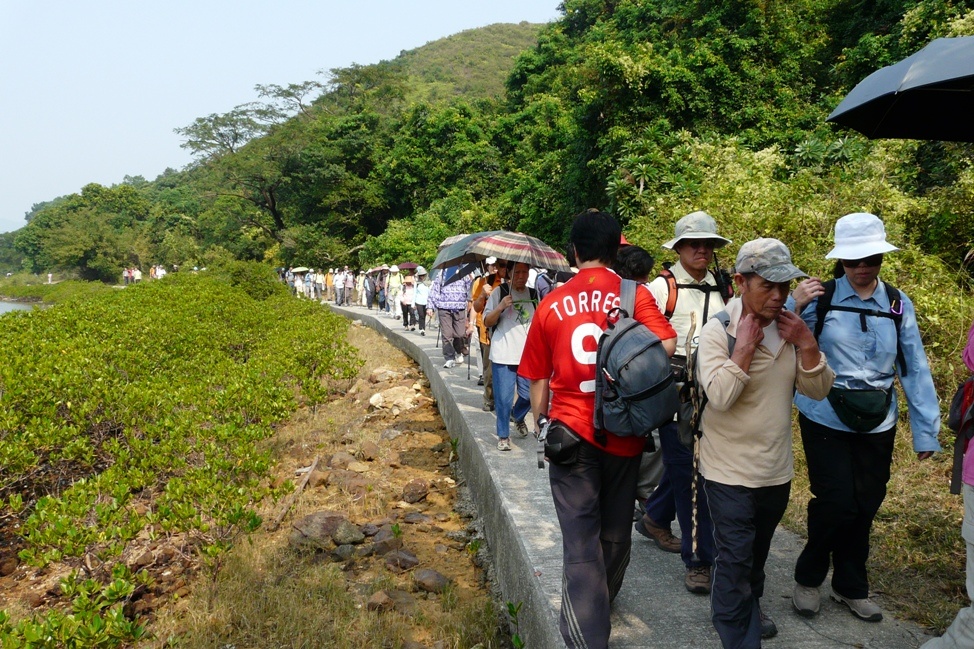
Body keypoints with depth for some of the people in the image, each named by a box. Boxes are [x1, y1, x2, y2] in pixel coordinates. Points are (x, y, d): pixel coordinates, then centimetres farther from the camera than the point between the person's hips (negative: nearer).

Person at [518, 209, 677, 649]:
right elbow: (667, 345, -18)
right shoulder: (634, 295, -4)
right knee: (615, 533, 21)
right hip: (624, 432, 1)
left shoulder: (551, 304, -1)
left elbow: (537, 381, 4)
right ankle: (602, 604, 44)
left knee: (580, 540, 4)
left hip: (572, 432, -1)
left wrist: (542, 426, 19)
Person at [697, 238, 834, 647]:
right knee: (735, 559, -1)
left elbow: (818, 390, -2)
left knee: (758, 551, 25)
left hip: (777, 469, 6)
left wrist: (807, 344, -16)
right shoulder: (718, 331, -16)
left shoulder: (789, 329, 1)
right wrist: (745, 344, -28)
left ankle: (749, 609, 48)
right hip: (730, 471, -6)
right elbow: (719, 397, -27)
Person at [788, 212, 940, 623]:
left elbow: (914, 369, 2)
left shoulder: (898, 305, 1)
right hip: (826, 420, -3)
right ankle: (808, 578, 22)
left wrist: (926, 431, 1)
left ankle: (851, 586, 35)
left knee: (866, 506, 13)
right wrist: (793, 307, -29)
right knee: (836, 503, -5)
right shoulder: (819, 299, -9)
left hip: (877, 425, 4)